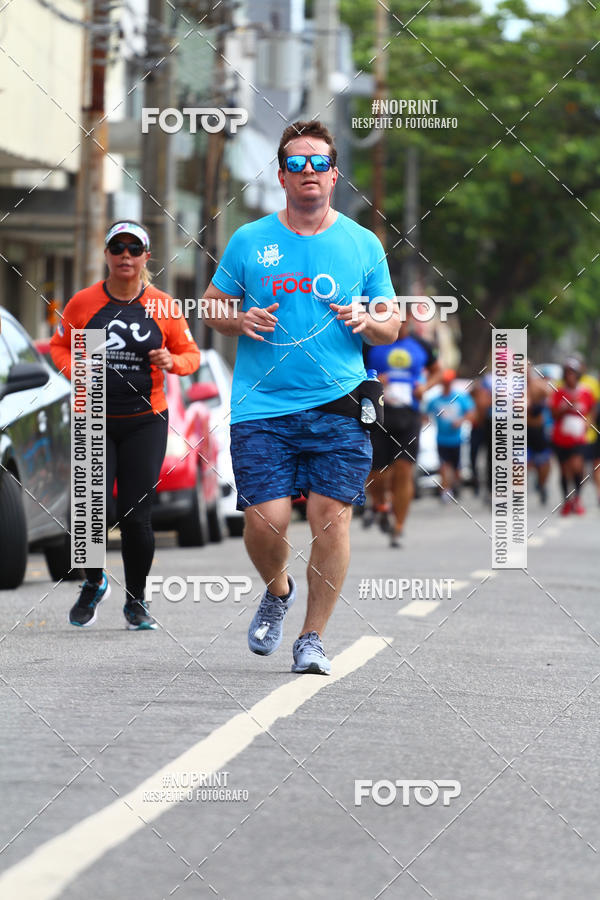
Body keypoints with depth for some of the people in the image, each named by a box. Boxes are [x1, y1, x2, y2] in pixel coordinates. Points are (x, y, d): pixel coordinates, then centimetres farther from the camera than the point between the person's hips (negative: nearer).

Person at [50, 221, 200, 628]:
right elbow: (60, 345, 12)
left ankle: (136, 600, 18)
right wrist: (76, 371, -8)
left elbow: (191, 354, 9)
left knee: (136, 517, -1)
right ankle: (94, 584, 19)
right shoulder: (83, 302, 0)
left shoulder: (163, 307, 0)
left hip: (146, 423, 0)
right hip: (96, 421, 0)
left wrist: (173, 361, -13)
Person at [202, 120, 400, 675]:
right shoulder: (250, 241, 8)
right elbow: (212, 306, 15)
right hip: (262, 406, 0)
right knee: (266, 520, -9)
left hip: (339, 407, 0)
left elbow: (392, 326, 14)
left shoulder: (363, 244, 9)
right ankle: (277, 593, 25)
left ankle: (313, 638, 6)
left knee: (331, 516, -8)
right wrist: (240, 321, -6)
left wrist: (367, 321, -9)